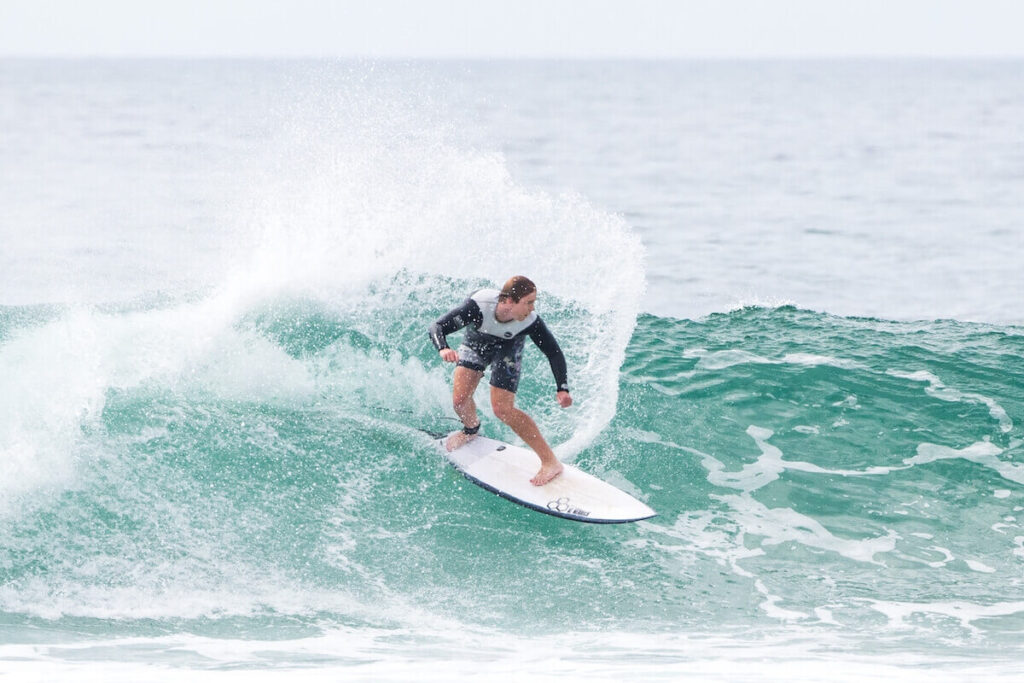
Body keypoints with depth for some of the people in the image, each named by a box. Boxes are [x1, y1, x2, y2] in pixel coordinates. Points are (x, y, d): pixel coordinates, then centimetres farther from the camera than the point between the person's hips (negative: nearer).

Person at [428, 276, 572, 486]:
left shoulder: (530, 321, -36)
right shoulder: (479, 305, -41)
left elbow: (553, 352, -22)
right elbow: (438, 326, -41)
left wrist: (562, 388, -32)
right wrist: (443, 349, -62)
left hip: (508, 347, -1)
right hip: (476, 341, 1)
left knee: (502, 409, -15)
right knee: (460, 399, -11)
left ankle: (550, 462, -10)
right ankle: (471, 429, 28)